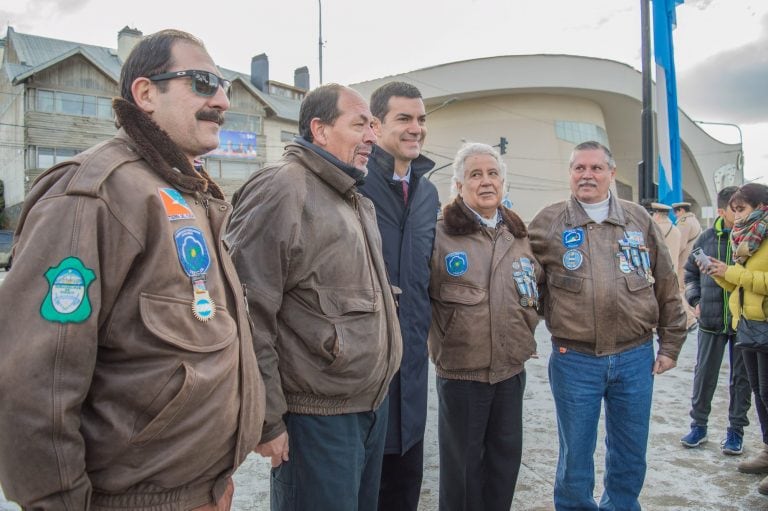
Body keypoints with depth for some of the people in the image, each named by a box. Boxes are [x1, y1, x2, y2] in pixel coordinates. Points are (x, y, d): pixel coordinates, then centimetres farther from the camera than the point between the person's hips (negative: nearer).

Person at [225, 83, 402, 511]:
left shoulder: (359, 203, 14)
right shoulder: (281, 190, -16)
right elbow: (249, 315, -20)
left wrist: (377, 394, 19)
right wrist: (268, 419, -17)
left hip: (375, 407, 9)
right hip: (318, 417, -8)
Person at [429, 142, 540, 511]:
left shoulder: (518, 235, 8)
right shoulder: (441, 235, -10)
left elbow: (537, 287, 20)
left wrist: (528, 323, 10)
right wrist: (444, 342, -8)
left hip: (511, 368, 5)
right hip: (460, 369, -5)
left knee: (506, 454, 17)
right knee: (463, 459, 9)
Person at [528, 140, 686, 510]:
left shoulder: (639, 220, 6)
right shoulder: (548, 223, -1)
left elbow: (666, 286, 10)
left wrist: (670, 344, 9)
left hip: (635, 358, 2)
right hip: (574, 360, -2)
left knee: (630, 455, 16)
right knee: (575, 455, 11)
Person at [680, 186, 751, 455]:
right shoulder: (707, 238, 2)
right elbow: (690, 272, 14)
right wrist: (695, 301, 4)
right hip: (711, 319, 2)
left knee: (741, 376, 11)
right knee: (704, 374, 10)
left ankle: (736, 430, 24)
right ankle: (699, 425, 24)